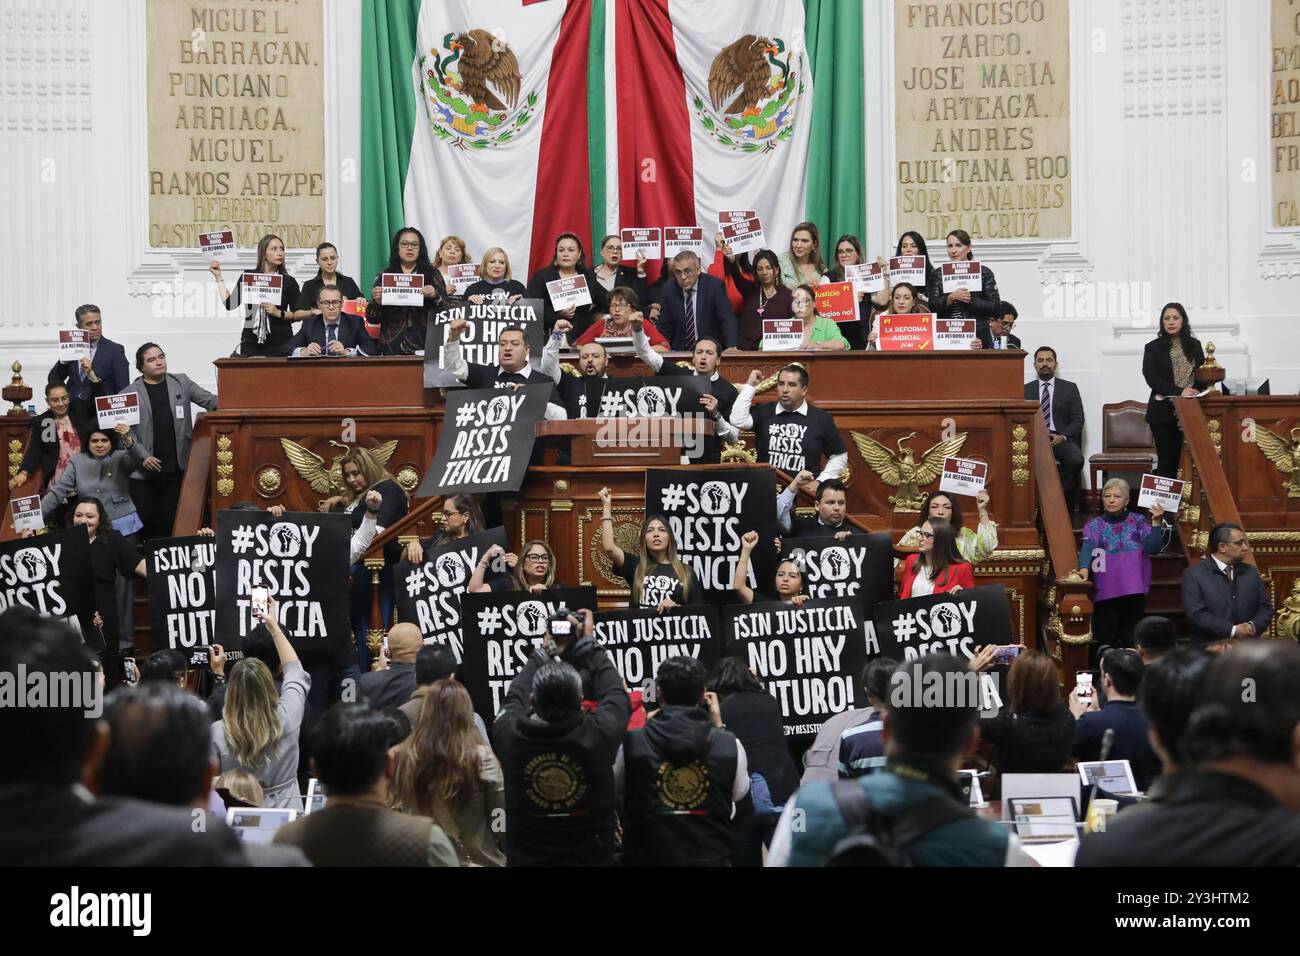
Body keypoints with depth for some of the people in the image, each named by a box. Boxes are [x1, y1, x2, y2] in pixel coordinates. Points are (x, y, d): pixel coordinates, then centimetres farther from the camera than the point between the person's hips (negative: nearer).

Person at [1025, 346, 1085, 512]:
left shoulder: (1070, 388, 14)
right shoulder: (1026, 390, 17)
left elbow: (1078, 420, 7)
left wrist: (1063, 437, -10)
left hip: (1061, 439, 0)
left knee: (1076, 460, -33)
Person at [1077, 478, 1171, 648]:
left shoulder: (1138, 521, 7)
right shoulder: (1094, 525, 5)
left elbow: (1153, 548, -4)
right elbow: (1087, 549, -13)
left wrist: (1157, 522, -17)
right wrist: (1084, 569, -32)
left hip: (1134, 591, 1)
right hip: (1105, 593, -1)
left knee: (1130, 641, 2)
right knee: (1108, 642, -4)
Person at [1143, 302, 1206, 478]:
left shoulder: (1194, 345, 12)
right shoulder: (1153, 348, 3)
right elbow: (1151, 378, -7)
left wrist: (1196, 392, -8)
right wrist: (1179, 392, -18)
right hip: (1164, 412, -3)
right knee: (1167, 461, -4)